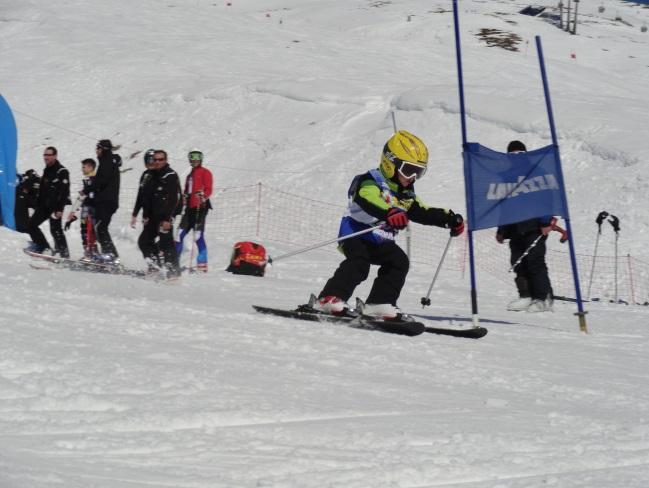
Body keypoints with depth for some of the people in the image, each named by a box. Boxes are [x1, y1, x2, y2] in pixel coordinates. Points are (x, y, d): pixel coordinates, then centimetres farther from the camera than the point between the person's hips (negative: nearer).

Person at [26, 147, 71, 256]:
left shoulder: (62, 171, -11)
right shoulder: (47, 171, 17)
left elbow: (64, 192, -18)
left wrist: (60, 209, -24)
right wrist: (38, 205, 18)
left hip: (55, 206, -9)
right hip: (44, 205, 9)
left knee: (55, 229, -12)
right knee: (31, 225, 4)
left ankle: (64, 253, -8)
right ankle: (44, 247, 8)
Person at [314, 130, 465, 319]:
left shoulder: (405, 193, 10)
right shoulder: (371, 182, -18)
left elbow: (422, 212, 15)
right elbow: (369, 200, -40)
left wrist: (449, 219, 3)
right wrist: (389, 213, -59)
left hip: (380, 241, 8)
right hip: (355, 233, -8)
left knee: (399, 262, -5)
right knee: (359, 263, -29)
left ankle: (379, 303, -1)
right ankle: (330, 299, -32)